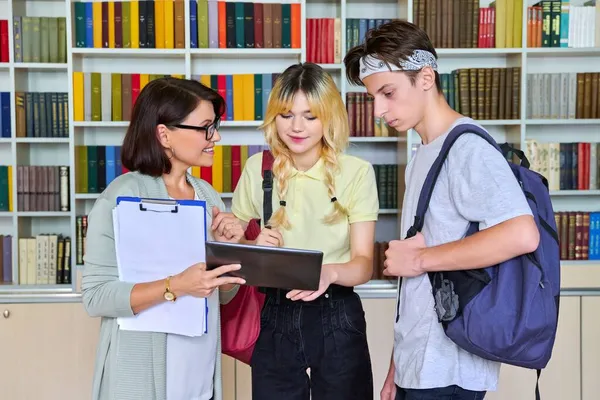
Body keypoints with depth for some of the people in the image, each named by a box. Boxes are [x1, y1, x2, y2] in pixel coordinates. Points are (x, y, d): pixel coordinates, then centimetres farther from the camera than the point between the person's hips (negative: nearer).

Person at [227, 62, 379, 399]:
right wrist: (254, 249, -15)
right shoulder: (257, 169, -1)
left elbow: (364, 263, -11)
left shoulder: (357, 172, -8)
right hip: (275, 318, 2)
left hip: (337, 318, -2)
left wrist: (330, 272, -33)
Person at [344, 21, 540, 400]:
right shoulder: (424, 155, 12)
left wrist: (421, 258, -18)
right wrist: (399, 364, 13)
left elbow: (522, 236, -28)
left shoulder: (468, 147, -13)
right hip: (418, 362, 8)